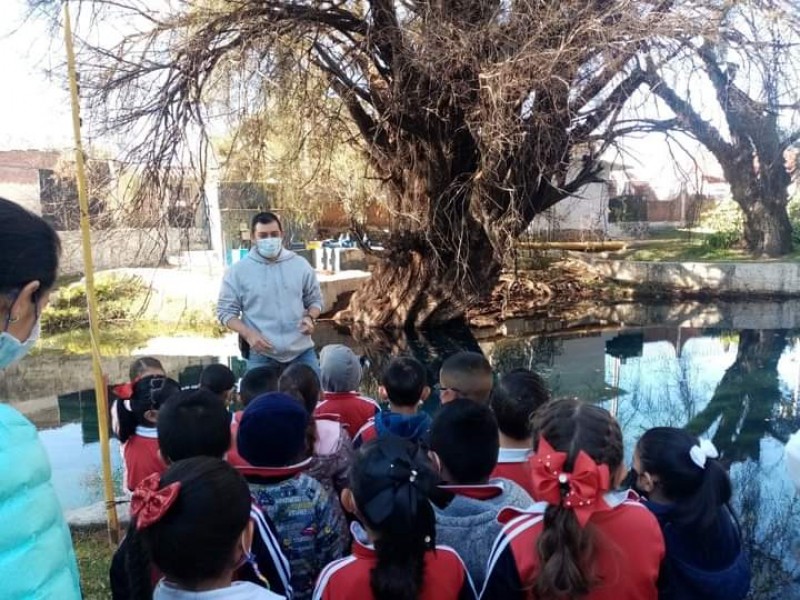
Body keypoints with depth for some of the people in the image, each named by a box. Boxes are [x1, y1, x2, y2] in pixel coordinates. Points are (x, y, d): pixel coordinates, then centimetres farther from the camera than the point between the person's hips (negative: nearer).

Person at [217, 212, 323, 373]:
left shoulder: (301, 265, 4)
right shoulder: (238, 271, -3)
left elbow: (315, 300, 12)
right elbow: (225, 311, 0)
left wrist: (310, 317, -10)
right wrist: (248, 334, -16)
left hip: (302, 352, 2)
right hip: (261, 356, -2)